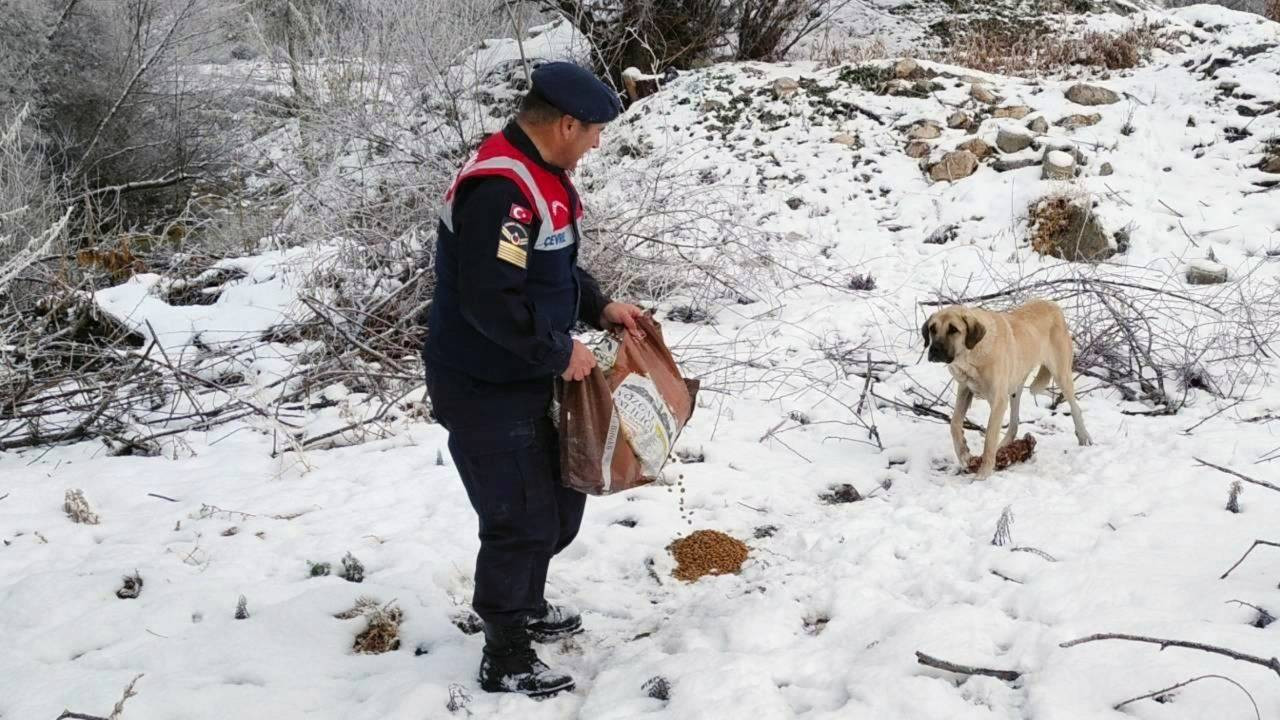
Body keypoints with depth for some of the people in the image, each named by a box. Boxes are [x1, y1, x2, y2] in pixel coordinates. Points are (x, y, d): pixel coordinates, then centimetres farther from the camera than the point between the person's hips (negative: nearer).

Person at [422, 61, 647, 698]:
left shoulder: (539, 172, 7)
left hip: (526, 380, 10)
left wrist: (600, 308, 8)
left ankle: (525, 607, 42)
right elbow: (491, 300, -32)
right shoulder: (500, 190, -27)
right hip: (485, 390, -10)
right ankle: (506, 660, 17)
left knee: (559, 500, 21)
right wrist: (560, 353, -21)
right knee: (521, 521, 0)